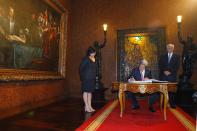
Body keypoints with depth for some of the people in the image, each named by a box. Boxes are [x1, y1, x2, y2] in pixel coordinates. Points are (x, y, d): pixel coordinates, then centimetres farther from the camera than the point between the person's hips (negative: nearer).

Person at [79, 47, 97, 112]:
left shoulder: (94, 59, 11)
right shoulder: (86, 59, -10)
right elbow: (81, 68, -10)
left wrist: (94, 76, 13)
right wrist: (82, 76, -6)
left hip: (92, 78, 7)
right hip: (86, 78, -7)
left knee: (90, 92, 10)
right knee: (86, 91, -2)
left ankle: (90, 106, 18)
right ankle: (86, 107, 4)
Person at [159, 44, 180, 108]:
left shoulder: (177, 56, 12)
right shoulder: (163, 56, 15)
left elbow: (177, 66, 2)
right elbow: (160, 65, 7)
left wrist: (170, 72, -10)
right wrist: (164, 71, -8)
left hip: (172, 76, -1)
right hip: (163, 76, 1)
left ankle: (172, 104, 7)